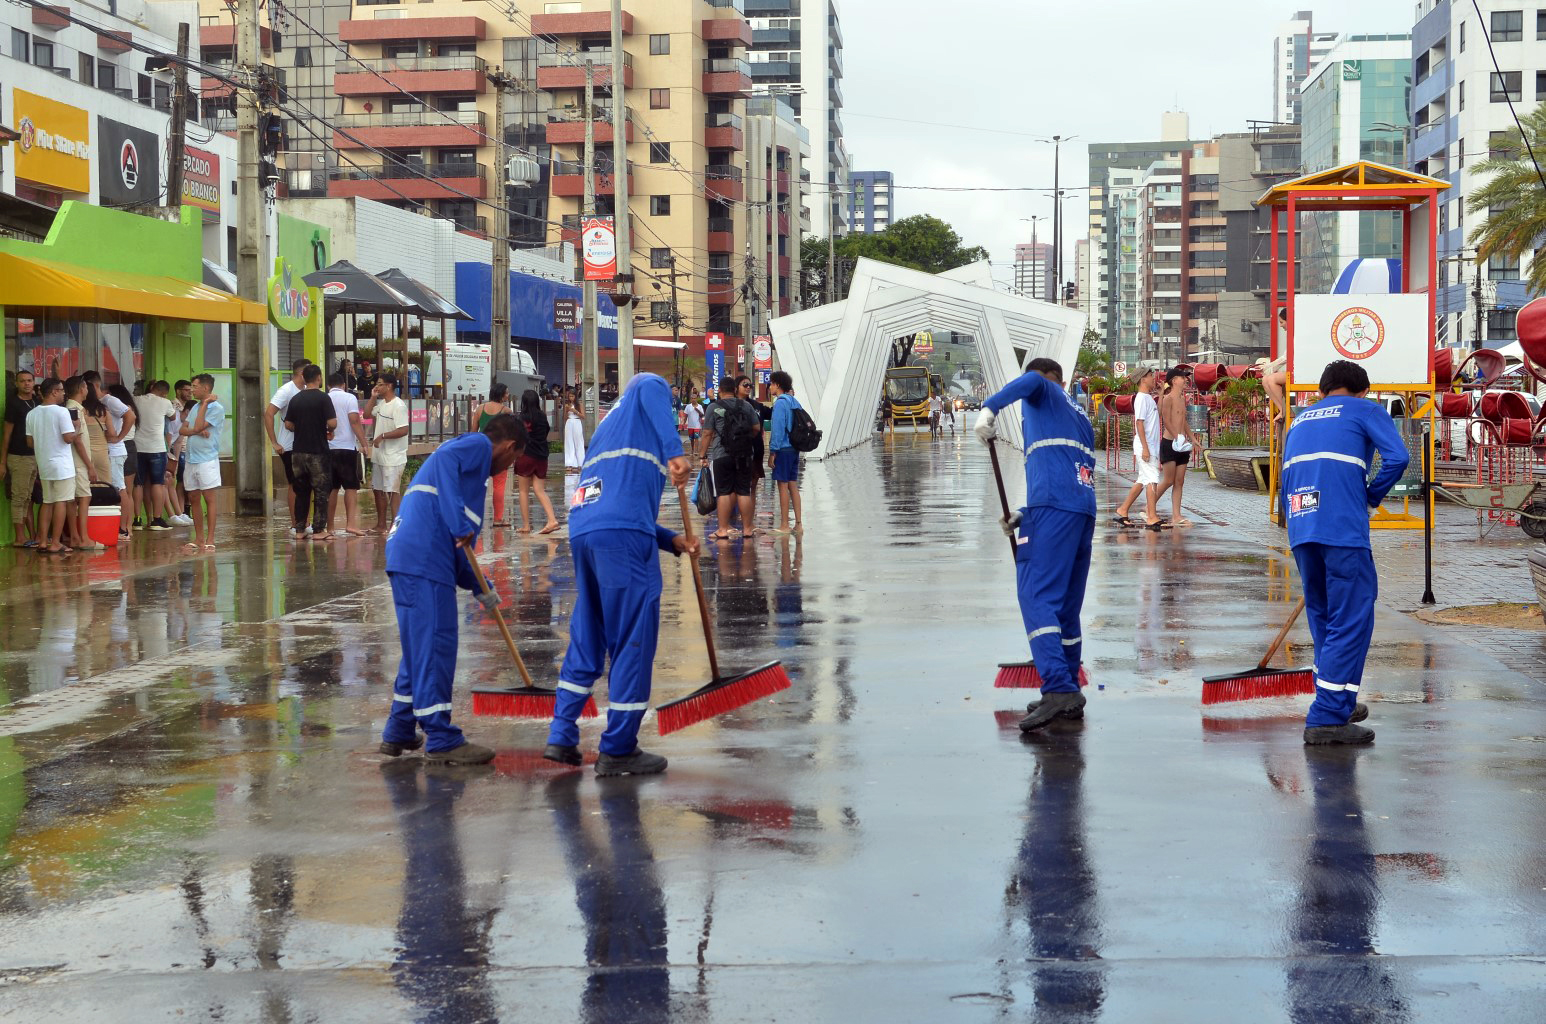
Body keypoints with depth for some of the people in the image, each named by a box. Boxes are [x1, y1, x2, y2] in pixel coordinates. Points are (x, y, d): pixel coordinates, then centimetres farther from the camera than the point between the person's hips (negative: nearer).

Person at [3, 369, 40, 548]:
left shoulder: (38, 402, 10)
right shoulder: (14, 404, -5)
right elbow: (7, 434, -5)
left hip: (37, 457, 6)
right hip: (19, 457, -6)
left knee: (28, 498, 11)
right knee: (19, 498, -3)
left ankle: (33, 536, 13)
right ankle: (20, 538, 0)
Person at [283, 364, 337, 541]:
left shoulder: (296, 399, 6)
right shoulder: (323, 398, -10)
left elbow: (288, 424, 8)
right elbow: (332, 422, -17)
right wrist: (330, 431, 4)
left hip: (298, 451, 5)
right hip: (318, 451, -5)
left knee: (301, 491, 12)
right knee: (321, 491, 1)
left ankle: (299, 529, 14)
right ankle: (318, 530, -1)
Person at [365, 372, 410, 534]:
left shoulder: (398, 406, -17)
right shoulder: (381, 403, 12)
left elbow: (403, 430, -23)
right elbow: (366, 415, 17)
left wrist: (382, 436, -21)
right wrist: (373, 397, 8)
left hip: (393, 457, -10)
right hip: (378, 455, 10)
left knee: (392, 490, -8)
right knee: (377, 489, 16)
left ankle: (395, 525, -5)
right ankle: (381, 525, 25)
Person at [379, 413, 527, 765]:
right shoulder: (478, 445, 4)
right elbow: (444, 459, -20)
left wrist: (479, 588, 30)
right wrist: (460, 526, -23)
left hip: (406, 556, 10)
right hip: (423, 559, -10)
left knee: (420, 647, 18)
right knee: (435, 646, -6)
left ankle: (399, 733, 25)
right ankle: (441, 740, -3)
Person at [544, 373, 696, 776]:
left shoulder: (608, 423, 34)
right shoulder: (649, 389, 14)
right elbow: (649, 389, -14)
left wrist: (672, 541, 24)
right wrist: (674, 452, -23)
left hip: (583, 531, 8)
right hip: (623, 535, -8)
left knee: (587, 637, 17)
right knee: (633, 640, -1)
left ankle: (562, 736, 19)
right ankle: (618, 750, 2)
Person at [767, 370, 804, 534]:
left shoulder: (780, 402, -13)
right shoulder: (795, 402, 12)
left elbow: (778, 428, -16)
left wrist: (772, 452, -13)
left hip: (783, 449, -8)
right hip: (794, 449, 8)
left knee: (783, 486, -3)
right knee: (793, 486, 11)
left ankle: (784, 525, -1)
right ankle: (798, 523, 12)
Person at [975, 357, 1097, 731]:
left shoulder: (1044, 394, 11)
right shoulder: (1081, 418, 32)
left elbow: (1031, 380, -15)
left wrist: (989, 407, -24)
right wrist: (1026, 516, 30)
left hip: (1053, 508, -8)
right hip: (1084, 512, 8)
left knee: (1037, 597, -14)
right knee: (1066, 605, 13)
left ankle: (1059, 689, -26)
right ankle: (1069, 694, 15)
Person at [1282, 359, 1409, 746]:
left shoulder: (1299, 420, 27)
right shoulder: (1365, 410, 11)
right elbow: (1397, 457, -5)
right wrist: (1373, 497, 8)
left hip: (1299, 531, 6)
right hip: (1344, 529, -6)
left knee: (1323, 616, 19)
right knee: (1352, 619, -3)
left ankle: (1338, 703, 28)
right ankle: (1327, 718, -9)